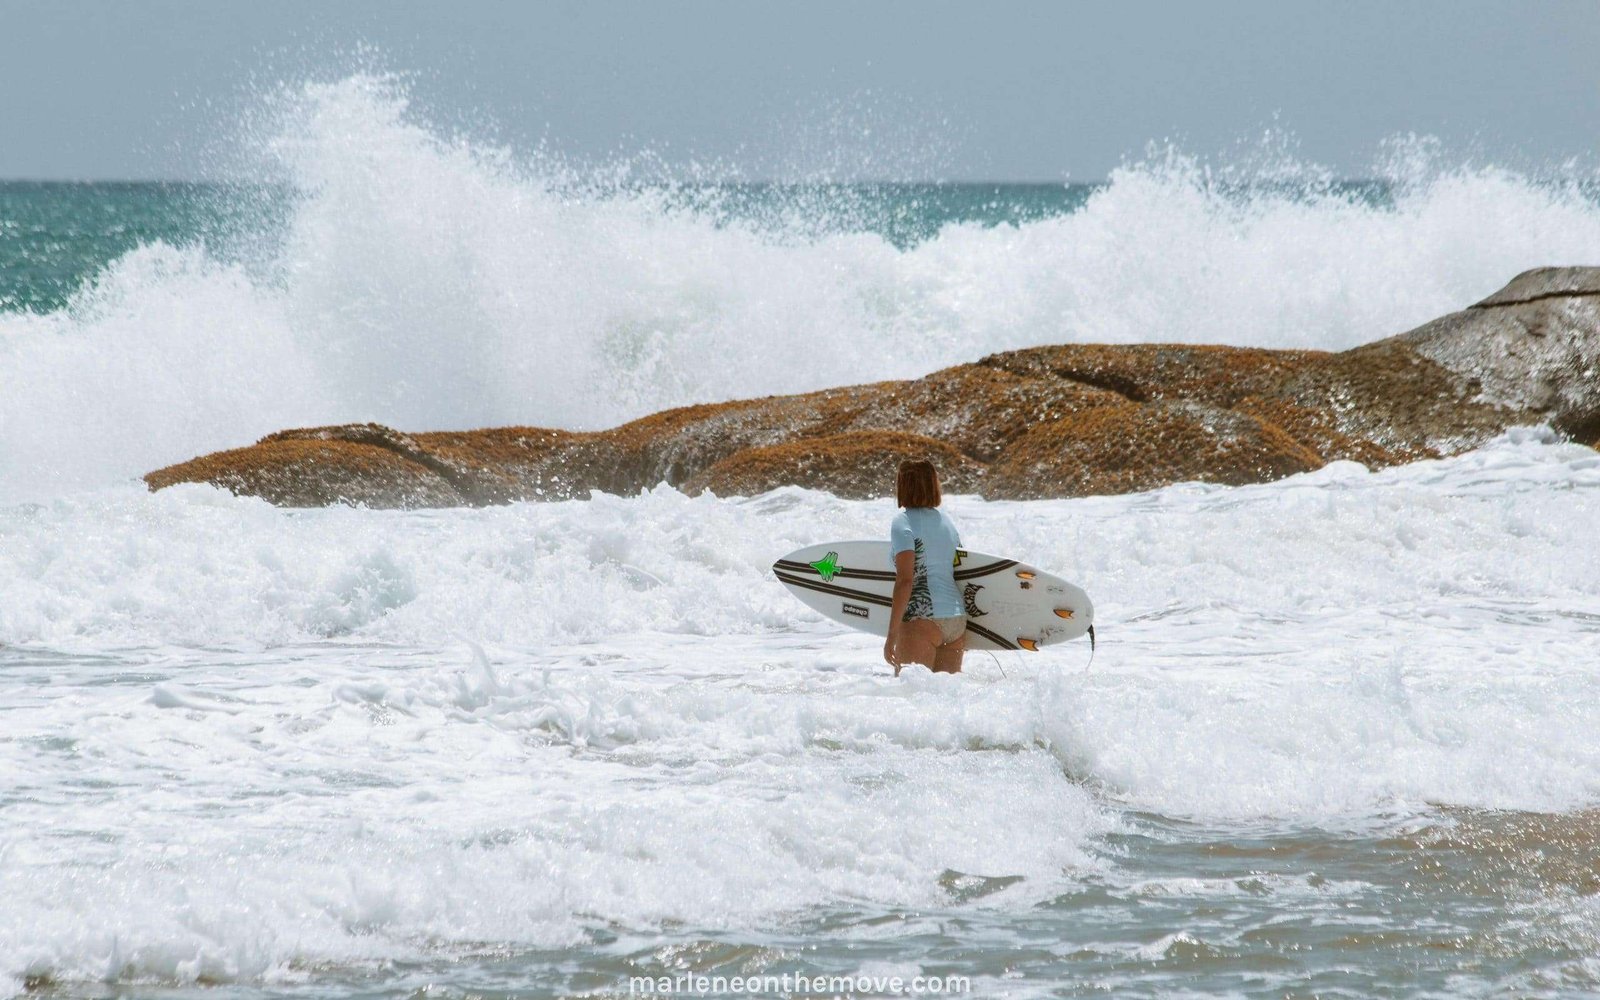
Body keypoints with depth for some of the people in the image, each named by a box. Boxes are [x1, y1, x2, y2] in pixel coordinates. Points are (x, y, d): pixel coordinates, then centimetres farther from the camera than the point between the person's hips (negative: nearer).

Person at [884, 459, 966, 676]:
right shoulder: (946, 521, 14)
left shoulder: (903, 522, -8)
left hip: (922, 620, -7)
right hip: (957, 620, 7)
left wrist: (892, 634, -15)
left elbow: (905, 581, -16)